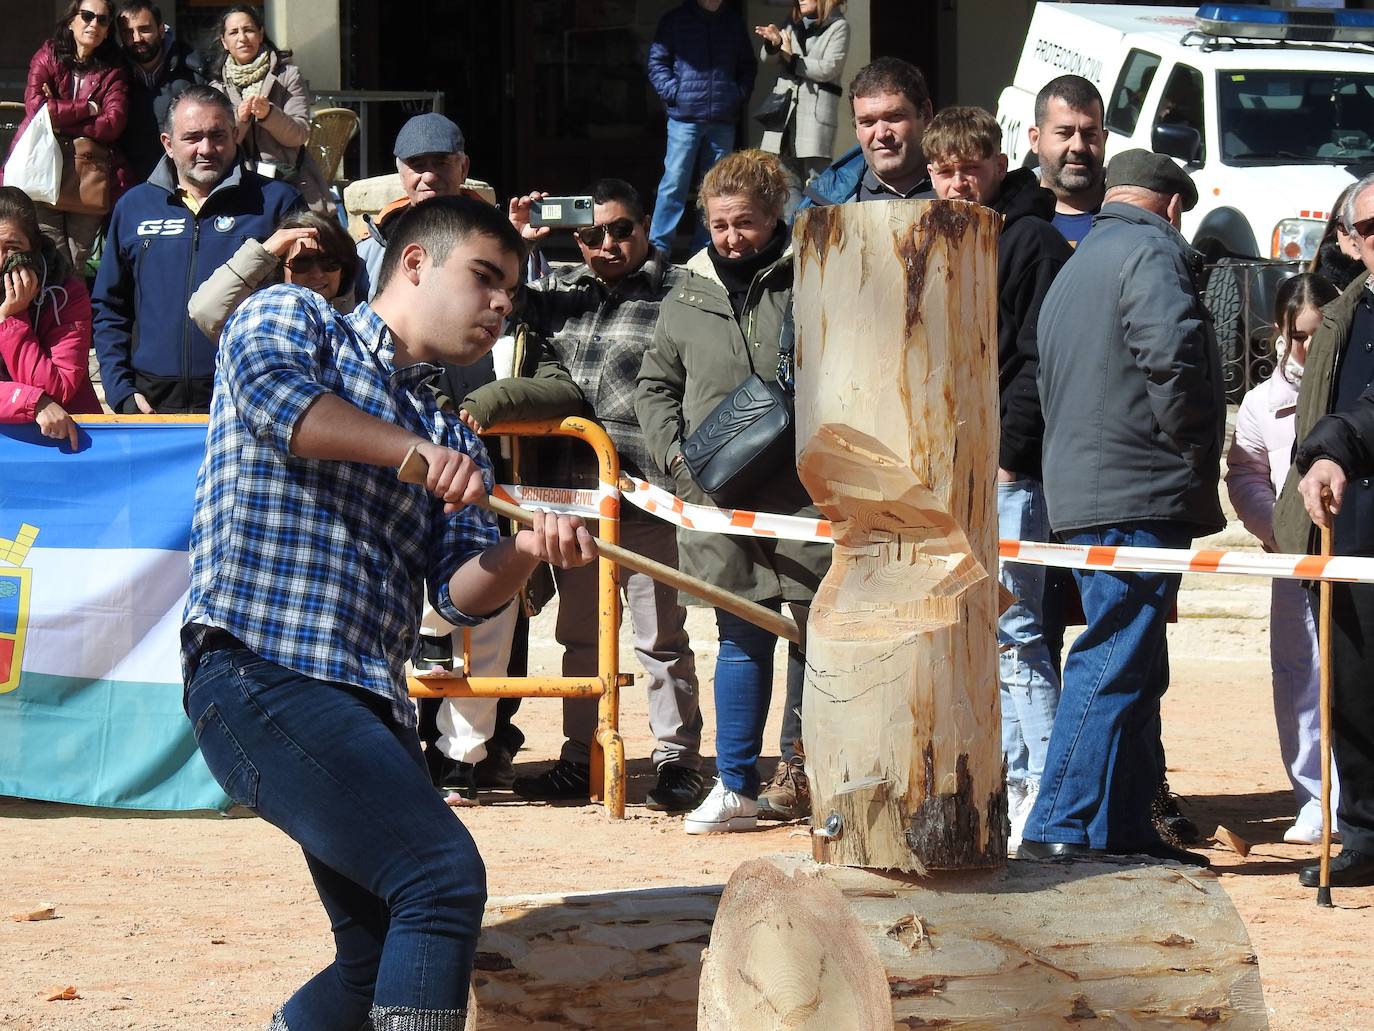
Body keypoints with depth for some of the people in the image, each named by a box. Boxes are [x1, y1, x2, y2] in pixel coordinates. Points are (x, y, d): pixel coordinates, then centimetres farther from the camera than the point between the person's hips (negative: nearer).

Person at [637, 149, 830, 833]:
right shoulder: (687, 301, 13)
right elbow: (654, 385, 20)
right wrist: (676, 455, 5)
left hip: (806, 492, -3)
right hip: (719, 496, 3)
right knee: (741, 636, 5)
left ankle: (801, 764, 14)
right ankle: (736, 786, 8)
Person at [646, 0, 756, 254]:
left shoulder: (733, 23, 13)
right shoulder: (675, 21, 4)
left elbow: (748, 66, 22)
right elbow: (657, 62, 3)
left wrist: (740, 94, 6)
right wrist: (673, 93, -9)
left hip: (723, 120, 4)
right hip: (684, 116, -4)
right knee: (675, 182, -8)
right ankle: (658, 248, -5)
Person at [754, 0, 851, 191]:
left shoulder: (838, 27, 1)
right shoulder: (793, 25, 17)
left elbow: (828, 69, -8)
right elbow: (768, 58, 13)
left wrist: (791, 59, -1)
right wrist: (774, 43, -10)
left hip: (817, 109, -5)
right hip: (784, 108, 5)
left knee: (815, 180, -9)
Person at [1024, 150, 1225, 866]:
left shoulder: (1075, 268, 24)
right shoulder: (1151, 254, -6)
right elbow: (1171, 355, -24)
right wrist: (1195, 455, -12)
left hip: (1082, 495, 10)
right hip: (1140, 494, -10)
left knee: (1132, 669, 13)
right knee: (1116, 663, -11)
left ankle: (1124, 830, 14)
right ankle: (1060, 830, -15)